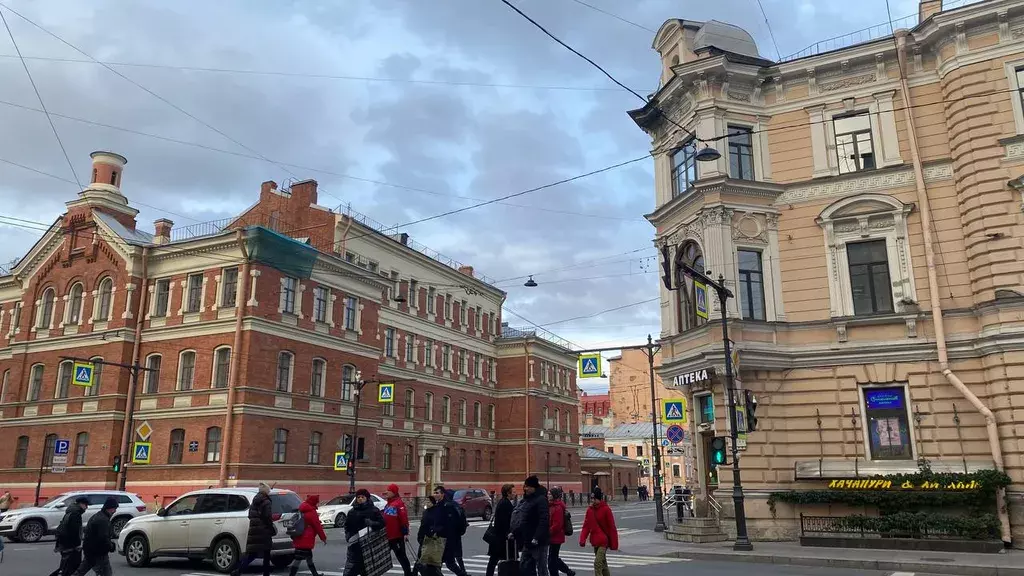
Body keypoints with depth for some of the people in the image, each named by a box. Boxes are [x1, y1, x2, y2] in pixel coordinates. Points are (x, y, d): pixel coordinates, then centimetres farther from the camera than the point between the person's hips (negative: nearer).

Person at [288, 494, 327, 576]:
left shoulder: (302, 510, 12)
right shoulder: (311, 512, -14)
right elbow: (317, 526, -11)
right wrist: (323, 537, -3)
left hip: (299, 539, 10)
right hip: (306, 540, -10)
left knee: (309, 558, 19)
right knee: (298, 559, -9)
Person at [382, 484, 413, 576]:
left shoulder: (399, 503, -16)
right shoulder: (388, 504, 13)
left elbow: (404, 519, -21)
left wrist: (405, 532, -24)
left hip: (397, 536, -9)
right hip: (388, 535, 9)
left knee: (401, 556, 1)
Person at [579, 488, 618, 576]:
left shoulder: (606, 509, -13)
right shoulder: (589, 510, 4)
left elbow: (612, 527, -11)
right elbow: (586, 526, 4)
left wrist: (614, 544, -10)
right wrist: (582, 539, -10)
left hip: (603, 541, -6)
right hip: (595, 541, 6)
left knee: (597, 563, -16)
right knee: (603, 563, 19)